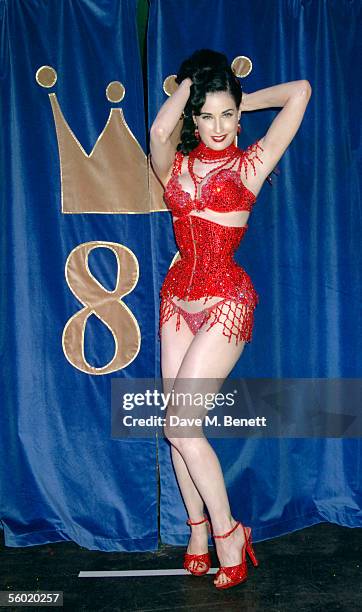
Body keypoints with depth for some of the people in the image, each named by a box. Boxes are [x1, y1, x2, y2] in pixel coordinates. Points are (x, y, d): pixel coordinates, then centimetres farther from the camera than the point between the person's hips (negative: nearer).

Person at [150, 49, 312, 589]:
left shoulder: (249, 164, 1)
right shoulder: (175, 165, 9)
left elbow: (300, 91, -3)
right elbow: (159, 131, -15)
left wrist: (240, 100, 8)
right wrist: (189, 82, 2)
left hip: (224, 302, -5)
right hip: (177, 297, 5)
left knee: (179, 425, -9)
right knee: (178, 427, 7)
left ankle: (228, 534, 11)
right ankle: (199, 537, 25)